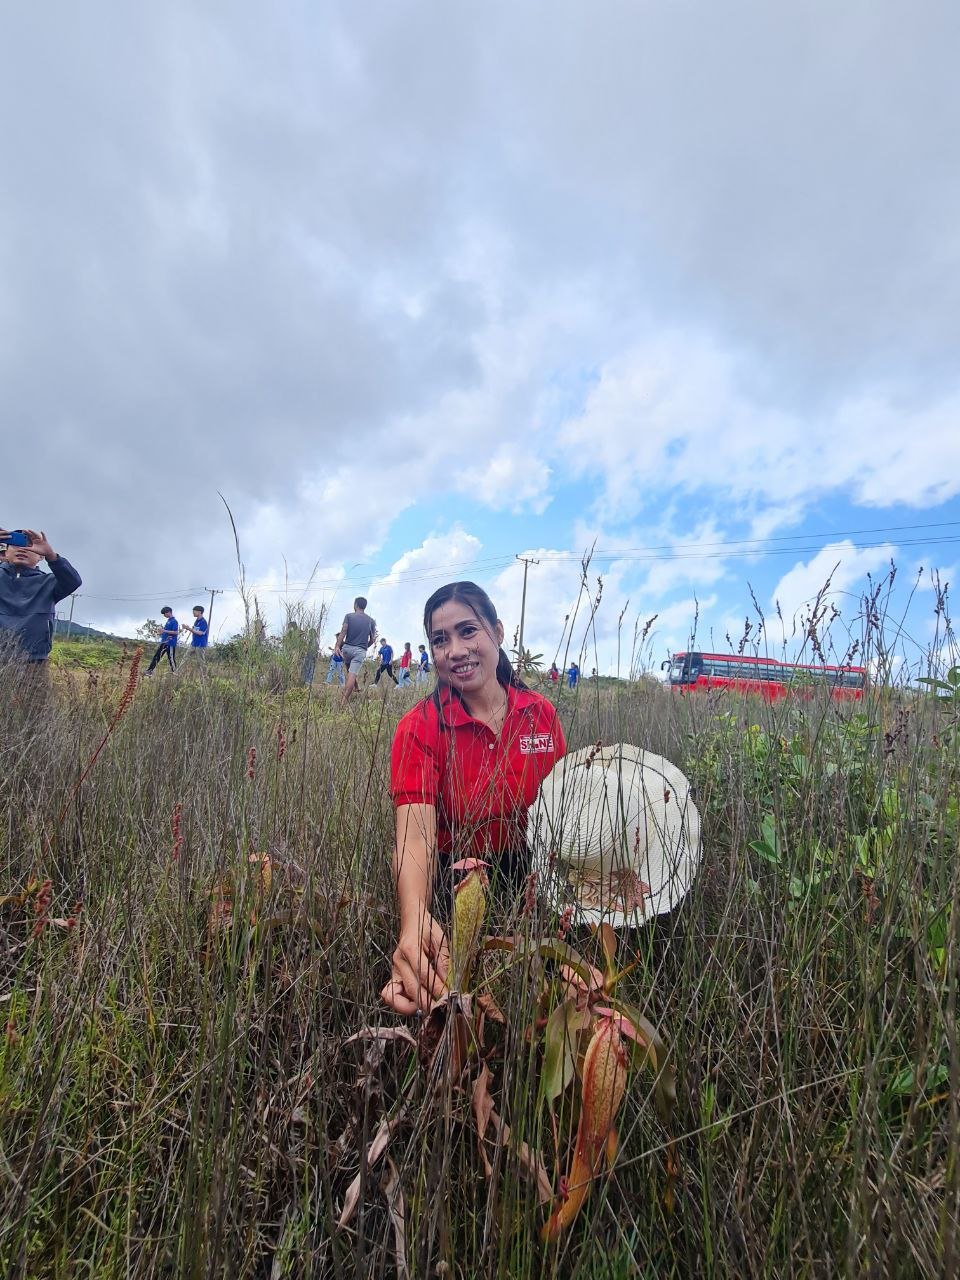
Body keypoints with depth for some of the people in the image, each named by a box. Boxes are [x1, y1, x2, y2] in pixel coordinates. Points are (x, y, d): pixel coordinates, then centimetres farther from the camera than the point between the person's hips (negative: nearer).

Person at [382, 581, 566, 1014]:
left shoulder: (541, 714, -4)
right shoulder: (420, 728, -14)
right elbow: (415, 834, -28)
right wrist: (414, 919, -48)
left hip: (528, 878, 3)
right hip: (453, 884, -2)